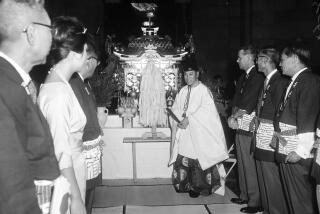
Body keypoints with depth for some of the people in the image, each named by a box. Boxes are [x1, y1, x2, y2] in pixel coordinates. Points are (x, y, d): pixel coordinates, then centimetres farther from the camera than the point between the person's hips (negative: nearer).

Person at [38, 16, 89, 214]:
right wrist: (76, 198, -19)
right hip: (66, 180, -8)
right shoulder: (59, 92, -21)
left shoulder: (58, 84, 5)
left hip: (72, 171, 8)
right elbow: (61, 153, -22)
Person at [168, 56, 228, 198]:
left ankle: (198, 187, 15)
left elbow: (206, 110, -16)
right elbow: (175, 110, 12)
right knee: (183, 160, 4)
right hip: (184, 134, 5)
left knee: (198, 162, -1)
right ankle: (187, 185, 18)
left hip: (199, 134, -5)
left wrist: (188, 119, -18)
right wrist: (177, 120, -8)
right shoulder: (182, 92, 13)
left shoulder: (204, 90, -5)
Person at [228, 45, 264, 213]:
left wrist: (233, 117, -5)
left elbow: (247, 106, -16)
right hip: (240, 127, 9)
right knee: (242, 164, 16)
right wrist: (233, 117, -2)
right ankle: (245, 196, 29)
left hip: (249, 128, -9)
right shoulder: (243, 77, 15)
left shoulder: (257, 77, -13)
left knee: (250, 166, -2)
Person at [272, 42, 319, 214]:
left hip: (296, 153, -9)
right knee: (291, 195, 16)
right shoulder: (293, 82, 17)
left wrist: (301, 150, -20)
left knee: (300, 197, -1)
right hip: (285, 150, 9)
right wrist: (277, 135, 13)